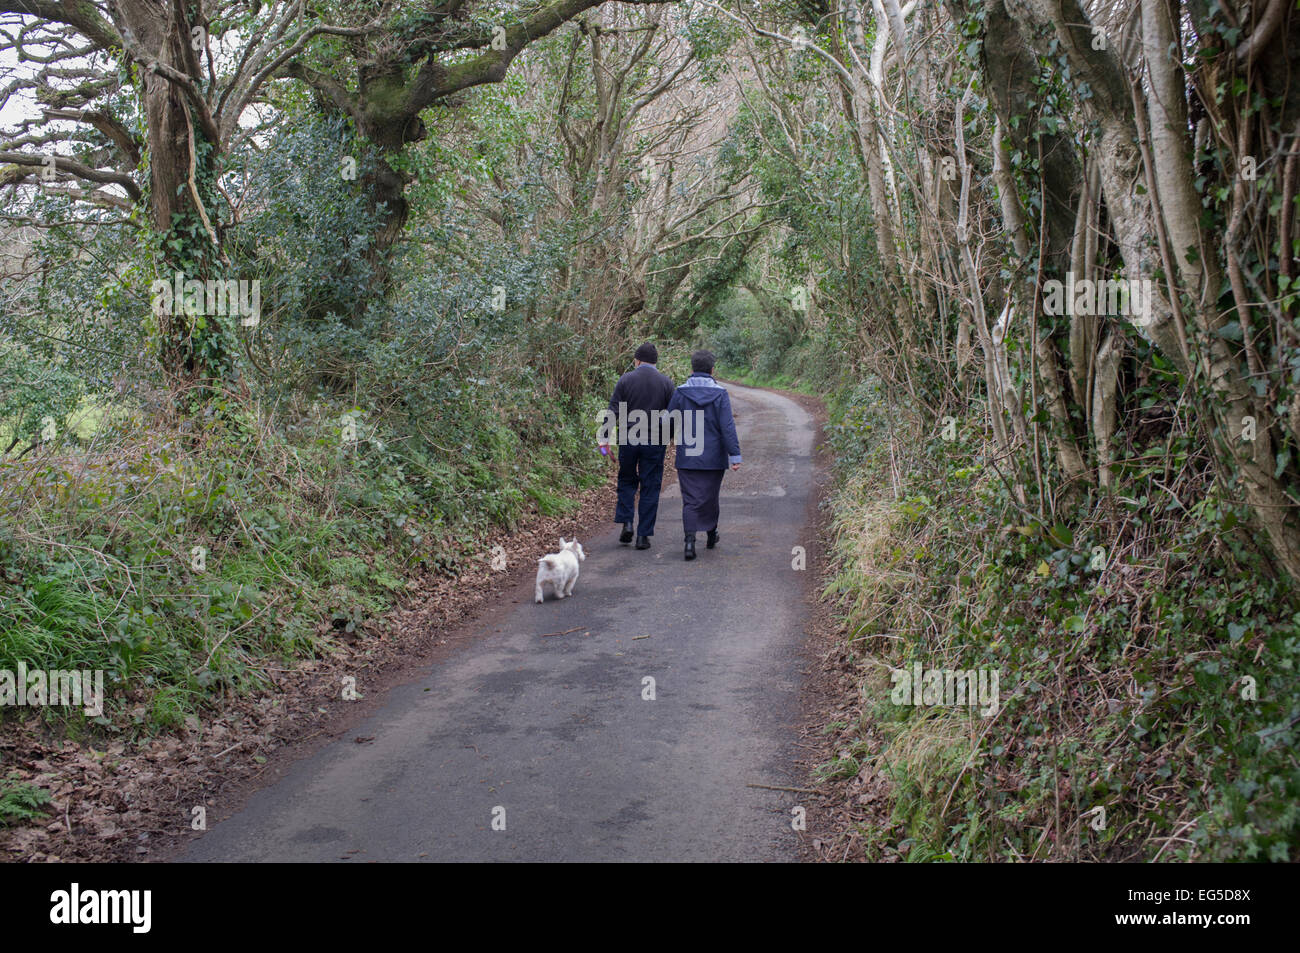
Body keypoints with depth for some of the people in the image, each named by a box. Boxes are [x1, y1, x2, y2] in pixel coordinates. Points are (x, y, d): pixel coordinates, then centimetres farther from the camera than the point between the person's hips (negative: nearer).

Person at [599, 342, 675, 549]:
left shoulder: (626, 379, -1)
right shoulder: (666, 383, 1)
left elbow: (613, 410, -5)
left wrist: (605, 437, -2)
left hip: (628, 441, 0)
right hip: (655, 443, 0)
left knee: (627, 481, 18)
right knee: (650, 487, 6)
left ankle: (626, 523, 3)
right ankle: (643, 535, 4)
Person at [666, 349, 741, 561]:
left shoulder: (680, 393, -4)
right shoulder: (720, 393, -7)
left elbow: (669, 423, 1)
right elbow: (728, 427, -12)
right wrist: (735, 455, -11)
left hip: (687, 458, 0)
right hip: (714, 458, 0)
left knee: (691, 500, 0)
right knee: (710, 497, 17)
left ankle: (690, 540, -17)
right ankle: (711, 535, 34)